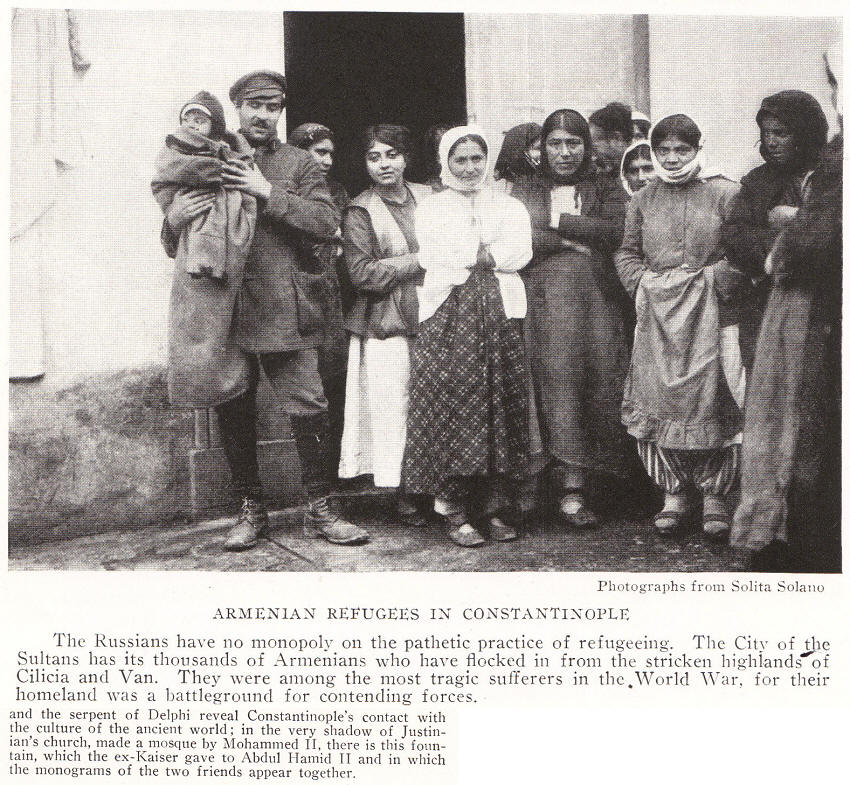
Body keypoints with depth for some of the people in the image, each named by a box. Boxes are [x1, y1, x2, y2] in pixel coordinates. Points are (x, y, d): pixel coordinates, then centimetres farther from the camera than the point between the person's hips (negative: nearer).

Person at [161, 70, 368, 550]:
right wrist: (174, 220, -8)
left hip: (284, 310, -2)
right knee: (234, 414, 7)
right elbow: (176, 247, 16)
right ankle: (251, 510, 21)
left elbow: (328, 223, -7)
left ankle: (321, 510, 8)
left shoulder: (300, 164, 9)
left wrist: (268, 193, -14)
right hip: (224, 311, 2)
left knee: (309, 409, -5)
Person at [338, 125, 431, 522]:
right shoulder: (359, 212, -2)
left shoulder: (428, 197, 11)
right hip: (386, 325, -4)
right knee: (393, 407, -2)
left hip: (430, 317, 4)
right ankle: (402, 492, 10)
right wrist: (417, 261, -13)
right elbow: (362, 274, -11)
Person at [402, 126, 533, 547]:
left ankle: (495, 506, 4)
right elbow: (434, 259, -2)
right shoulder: (430, 208, 15)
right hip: (449, 317, -1)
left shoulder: (509, 206, 19)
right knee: (452, 406, -9)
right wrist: (490, 254, 1)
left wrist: (475, 254, -3)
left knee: (501, 407, -2)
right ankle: (455, 511, -4)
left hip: (499, 314, 2)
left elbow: (519, 253, 2)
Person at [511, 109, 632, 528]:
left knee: (603, 382, -8)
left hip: (598, 303, 2)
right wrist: (576, 241, -4)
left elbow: (616, 231, -1)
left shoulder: (605, 188, 19)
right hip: (546, 301, -1)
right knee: (558, 381, -12)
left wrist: (558, 221, -2)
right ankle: (570, 487, -11)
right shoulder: (525, 190, 17)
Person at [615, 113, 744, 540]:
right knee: (657, 397, 1)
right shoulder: (643, 199, 13)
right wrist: (643, 286, 1)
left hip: (708, 311, -3)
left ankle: (714, 496, 8)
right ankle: (673, 493, 12)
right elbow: (627, 253, 15)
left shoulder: (724, 193, 2)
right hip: (657, 313, 3)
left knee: (711, 398, -3)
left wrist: (717, 279, -13)